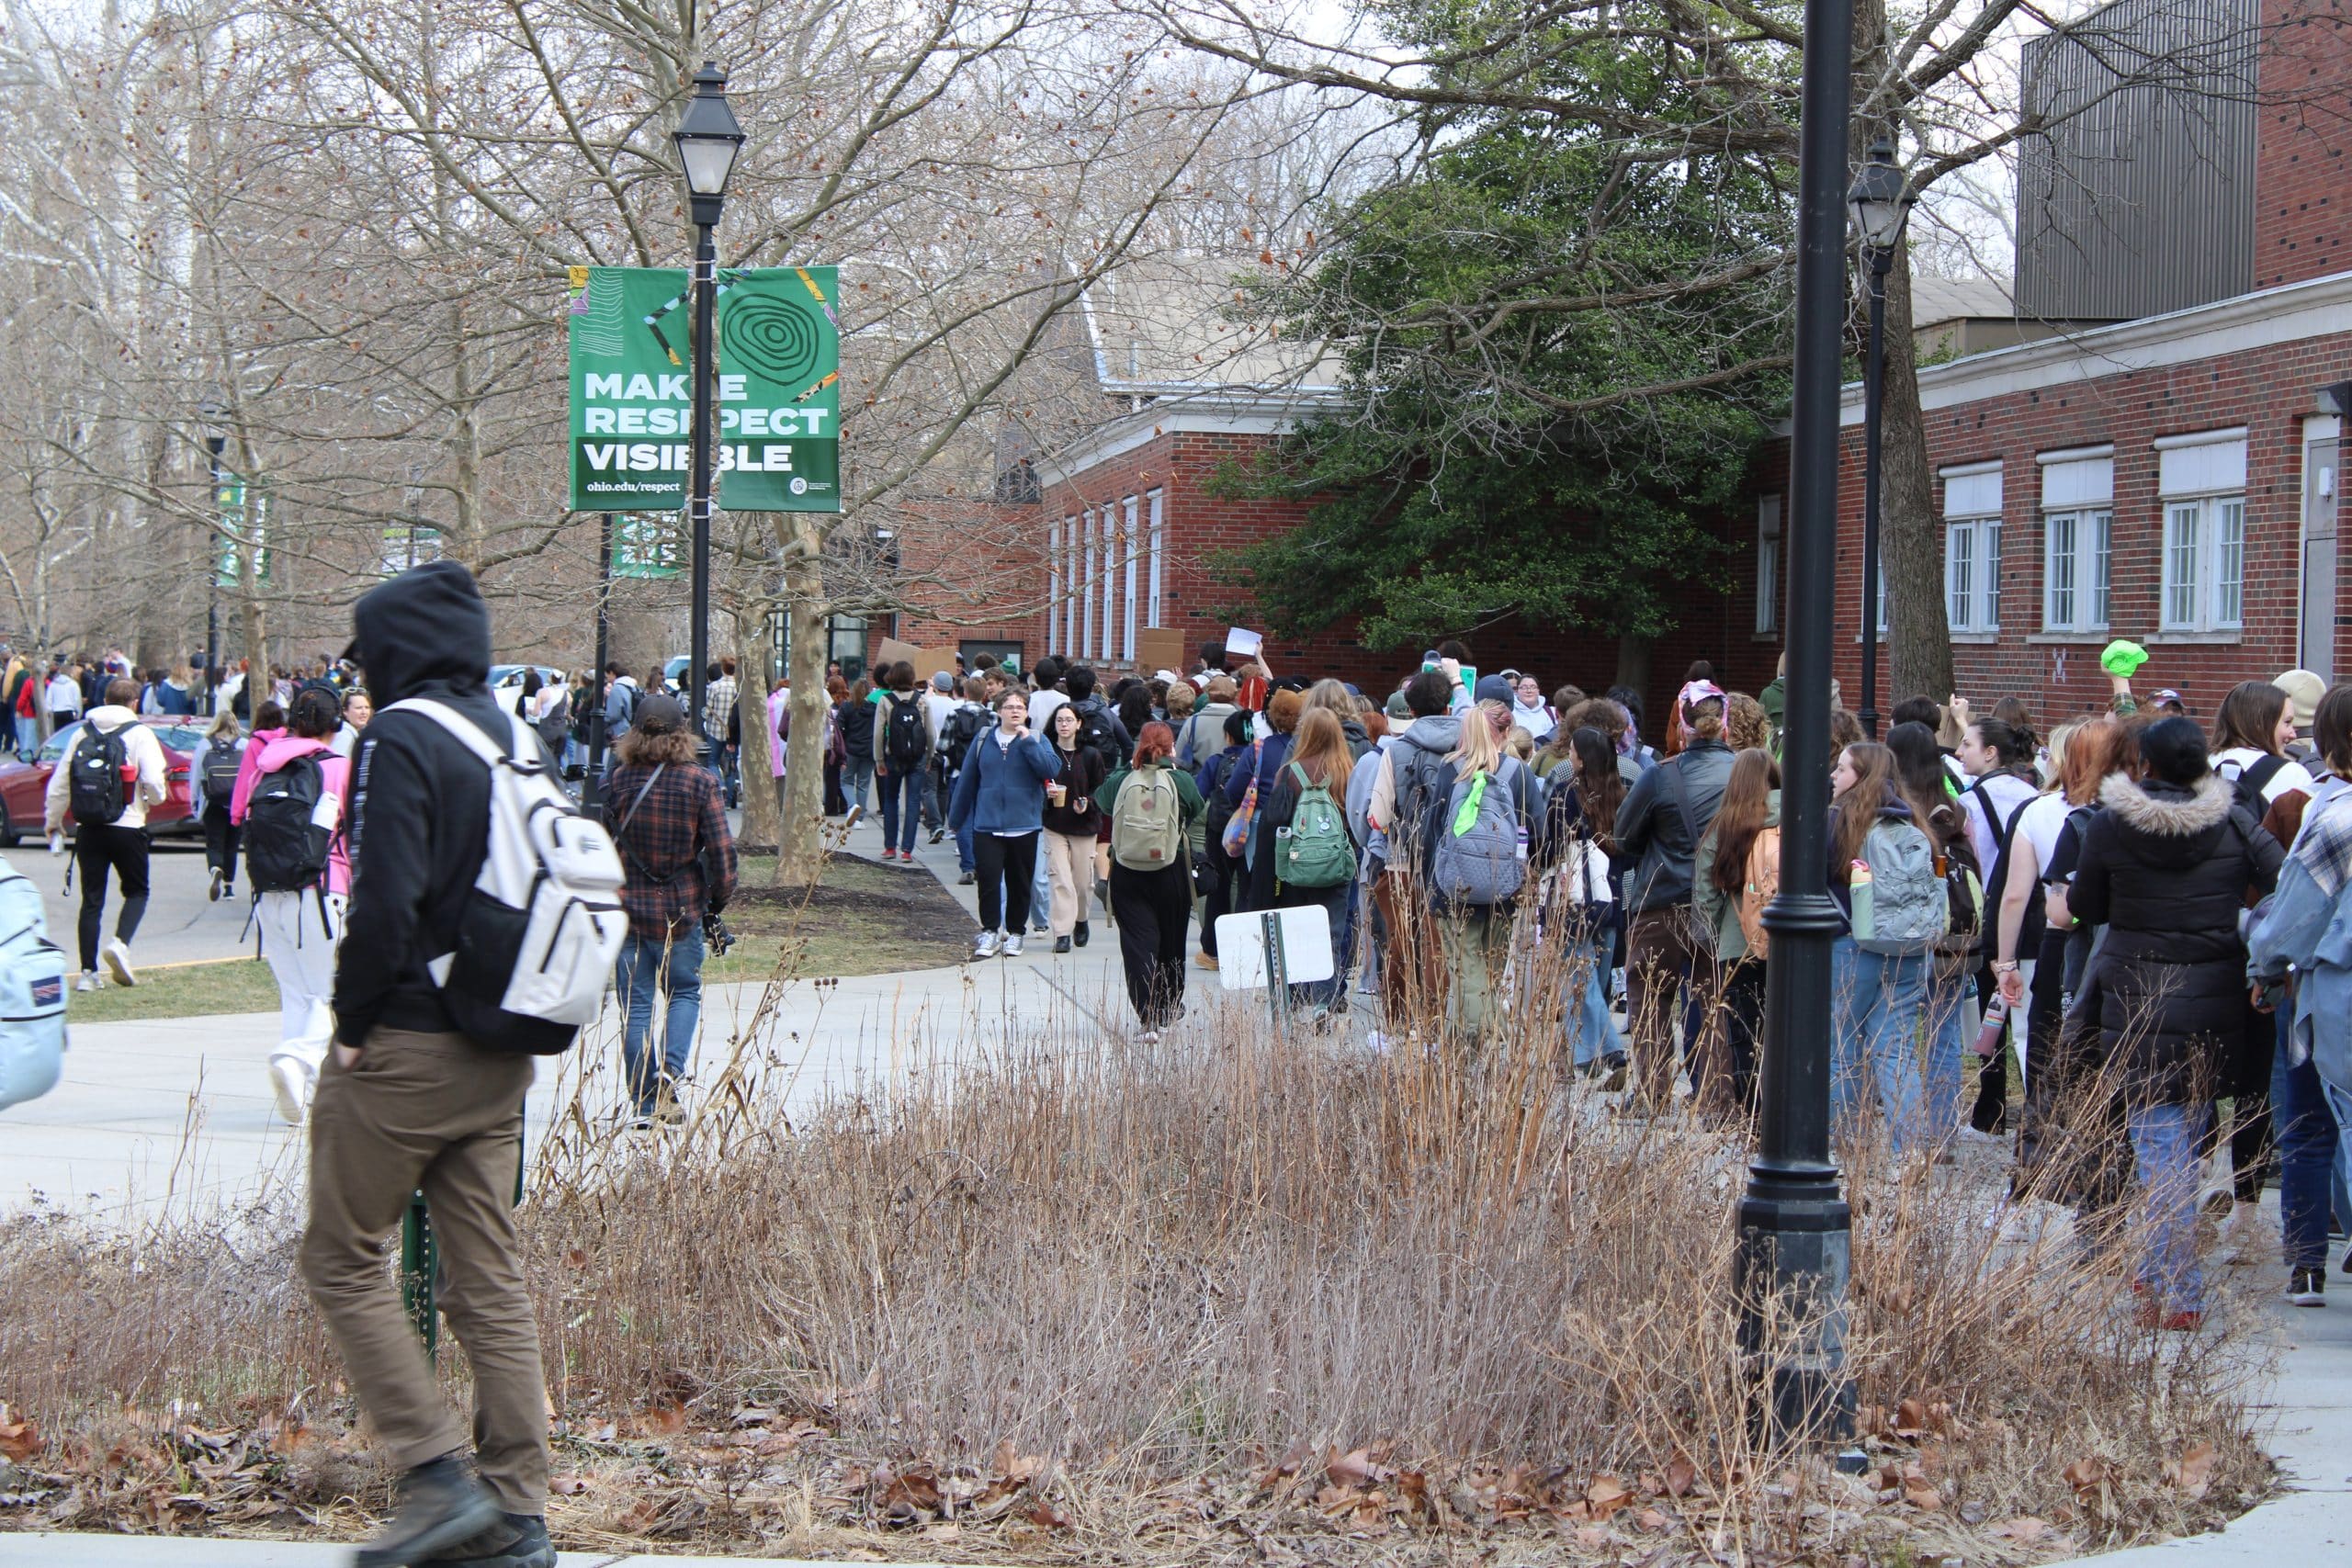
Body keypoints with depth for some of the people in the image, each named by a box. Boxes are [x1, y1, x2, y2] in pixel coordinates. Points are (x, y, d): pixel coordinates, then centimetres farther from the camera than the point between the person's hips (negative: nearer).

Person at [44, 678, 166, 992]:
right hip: (126, 827, -3)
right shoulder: (139, 734, -5)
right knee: (137, 891, 13)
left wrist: (53, 819, 22)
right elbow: (154, 782, -14)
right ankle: (120, 942, -13)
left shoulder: (83, 734, 7)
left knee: (91, 899, 8)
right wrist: (153, 798, 9)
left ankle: (88, 971, 4)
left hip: (88, 828, 3)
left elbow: (59, 782, 8)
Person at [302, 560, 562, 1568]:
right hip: (500, 1058, 7)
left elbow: (384, 900, -21)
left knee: (342, 1260, 4)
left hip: (403, 1054, -7)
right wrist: (504, 1011, 13)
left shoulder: (402, 738, -13)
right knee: (489, 1276, 9)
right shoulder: (514, 737, 11)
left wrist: (353, 1020, -10)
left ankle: (439, 1475, -4)